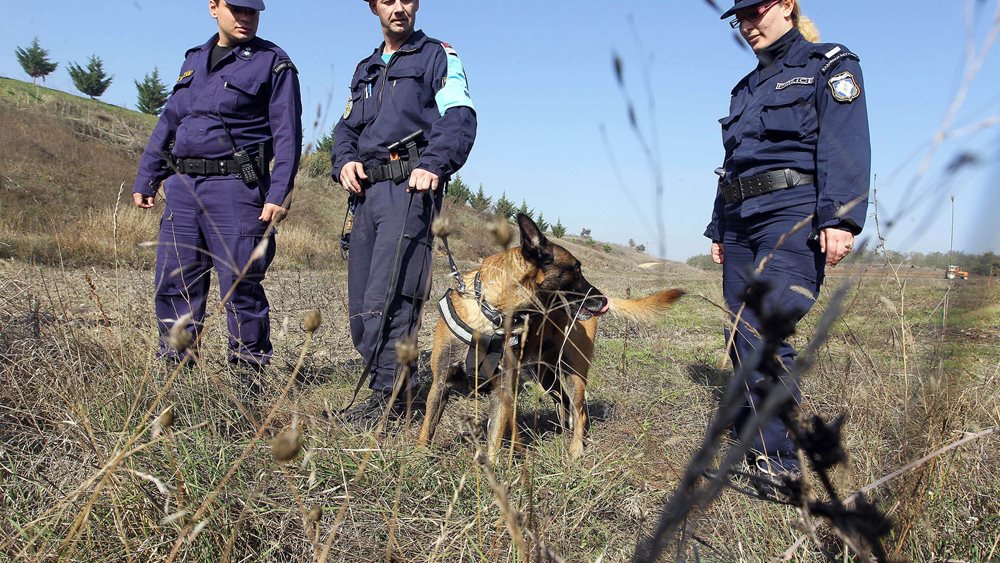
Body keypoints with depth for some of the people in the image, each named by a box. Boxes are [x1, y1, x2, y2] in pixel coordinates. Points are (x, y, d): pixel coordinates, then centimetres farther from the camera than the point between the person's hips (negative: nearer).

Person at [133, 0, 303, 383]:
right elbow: (168, 123, 23)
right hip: (182, 187, 6)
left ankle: (248, 375, 7)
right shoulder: (193, 61, 19)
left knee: (240, 287, -4)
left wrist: (279, 194, -16)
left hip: (235, 187, -6)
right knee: (172, 283, 7)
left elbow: (287, 133, -7)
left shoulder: (273, 64, 0)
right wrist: (145, 179, 19)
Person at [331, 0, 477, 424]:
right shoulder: (364, 69, 28)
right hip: (367, 189, 7)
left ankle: (389, 394, -8)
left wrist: (433, 164, -22)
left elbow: (459, 118, -5)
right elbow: (346, 126, 25)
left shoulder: (438, 57, 8)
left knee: (387, 296, -16)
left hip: (409, 187, -7)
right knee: (360, 304, 5)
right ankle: (400, 380, 17)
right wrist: (344, 162, 3)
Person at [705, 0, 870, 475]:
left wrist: (841, 219, -21)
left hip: (792, 213, -7)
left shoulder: (828, 65, 5)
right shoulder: (746, 88, 26)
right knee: (741, 339, 2)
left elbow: (846, 147, -9)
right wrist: (718, 230, 21)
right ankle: (750, 447, 12)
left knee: (759, 332, -19)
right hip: (741, 220, 7)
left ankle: (778, 463, -11)